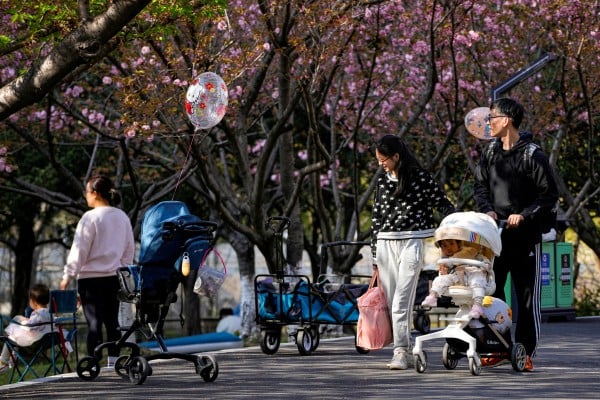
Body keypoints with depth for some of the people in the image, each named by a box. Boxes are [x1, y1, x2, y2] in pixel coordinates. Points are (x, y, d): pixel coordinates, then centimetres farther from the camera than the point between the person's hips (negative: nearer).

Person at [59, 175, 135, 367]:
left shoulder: (90, 217, -12)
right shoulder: (123, 218, 7)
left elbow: (79, 250, -10)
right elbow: (129, 249, 13)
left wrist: (68, 276, -3)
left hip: (91, 277, -6)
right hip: (115, 277, 6)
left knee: (94, 322, -4)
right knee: (112, 321, 11)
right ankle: (113, 360, 14)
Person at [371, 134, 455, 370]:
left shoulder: (420, 178, -2)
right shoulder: (382, 181, 13)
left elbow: (443, 205, 4)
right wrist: (375, 257, 16)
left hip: (412, 242, -5)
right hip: (385, 244, 5)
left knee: (402, 300, -14)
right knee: (390, 301, 2)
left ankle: (401, 352, -16)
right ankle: (400, 348, 8)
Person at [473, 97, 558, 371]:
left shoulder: (533, 156, -9)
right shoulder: (491, 152, 8)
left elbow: (549, 195, -8)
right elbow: (480, 185, 15)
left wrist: (524, 216, -17)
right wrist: (488, 210, -3)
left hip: (525, 237, -5)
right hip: (495, 235, 6)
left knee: (527, 297, 0)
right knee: (491, 292, 6)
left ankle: (526, 352, 5)